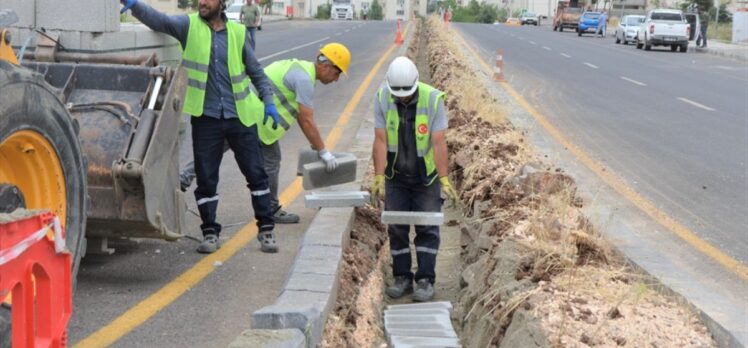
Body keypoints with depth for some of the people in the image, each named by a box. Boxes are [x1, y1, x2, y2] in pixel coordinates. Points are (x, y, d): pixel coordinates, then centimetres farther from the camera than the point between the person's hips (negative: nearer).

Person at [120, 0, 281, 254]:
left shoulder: (238, 32, 4)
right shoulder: (189, 26, -1)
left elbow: (256, 71, 11)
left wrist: (268, 101, 3)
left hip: (240, 118, 1)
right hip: (206, 118, -1)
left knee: (256, 174, 5)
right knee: (206, 179, 5)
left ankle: (266, 230, 17)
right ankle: (210, 233, 18)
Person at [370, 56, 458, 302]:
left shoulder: (432, 99, -21)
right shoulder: (382, 98, -15)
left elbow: (438, 142, -21)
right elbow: (380, 140, -14)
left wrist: (445, 180, -23)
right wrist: (378, 177, -17)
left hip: (426, 176, -2)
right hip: (396, 176, 2)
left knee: (427, 228, -1)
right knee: (396, 228, 5)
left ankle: (425, 280, 5)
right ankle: (402, 278, 15)